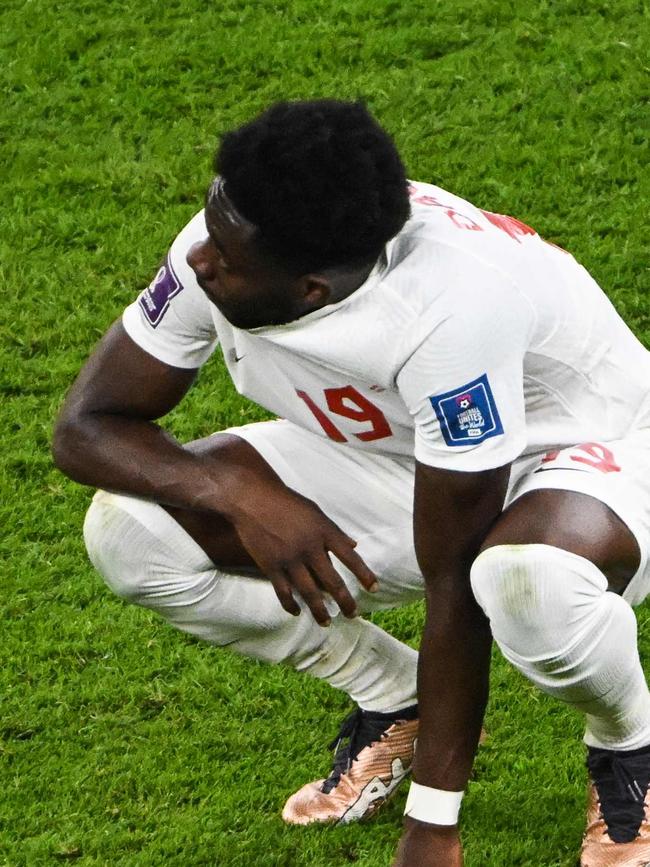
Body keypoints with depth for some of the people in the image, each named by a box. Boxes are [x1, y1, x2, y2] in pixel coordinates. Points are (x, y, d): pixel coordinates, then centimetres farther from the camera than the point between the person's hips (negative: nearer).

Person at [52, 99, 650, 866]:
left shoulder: (448, 309, -39)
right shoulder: (221, 248, -22)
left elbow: (453, 582, -32)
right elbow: (86, 426, -12)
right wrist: (239, 493, -32)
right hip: (399, 462, 6)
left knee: (528, 585, -43)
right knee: (127, 528, -13)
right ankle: (395, 704, 8)